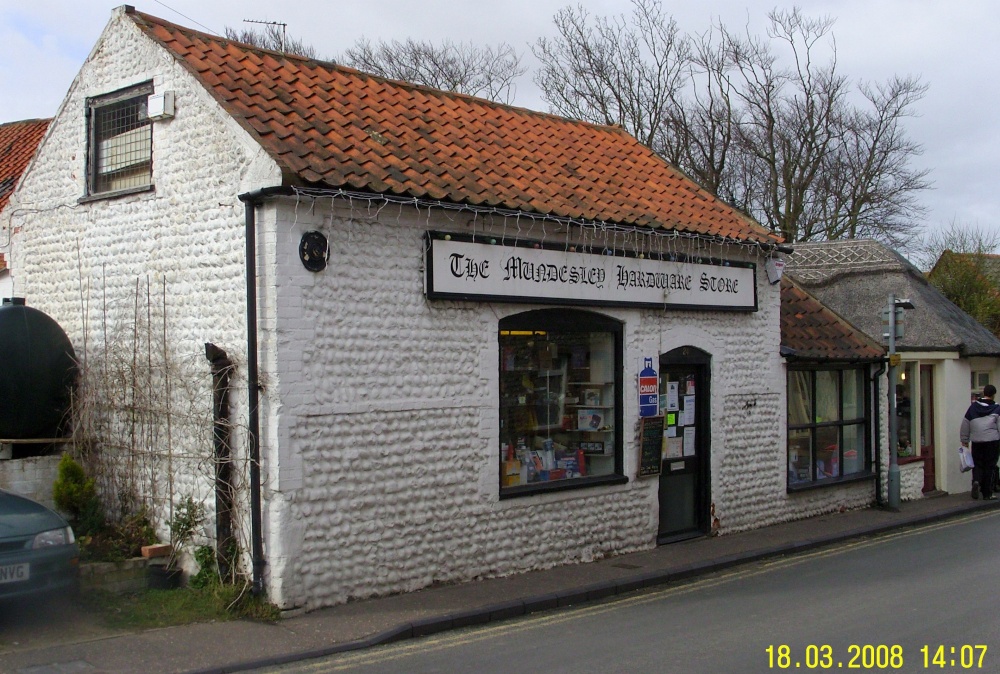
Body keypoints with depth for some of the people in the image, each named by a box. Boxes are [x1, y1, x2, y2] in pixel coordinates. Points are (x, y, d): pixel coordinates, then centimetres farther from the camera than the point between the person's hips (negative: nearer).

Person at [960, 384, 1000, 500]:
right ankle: (987, 493, 7)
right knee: (989, 466, 4)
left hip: (976, 442, 2)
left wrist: (964, 441, 18)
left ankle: (976, 481, -16)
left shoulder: (973, 407, 5)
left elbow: (965, 425, 9)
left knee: (977, 464, 12)